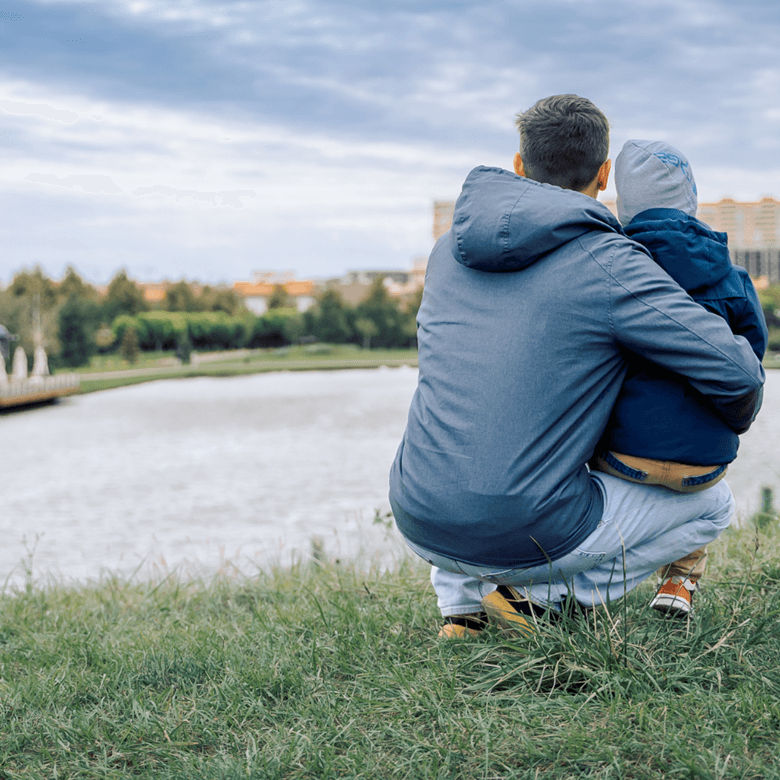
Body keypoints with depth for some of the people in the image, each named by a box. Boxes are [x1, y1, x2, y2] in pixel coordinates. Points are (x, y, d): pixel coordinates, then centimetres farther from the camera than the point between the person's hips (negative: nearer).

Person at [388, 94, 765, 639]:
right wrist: (737, 417, 12)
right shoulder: (609, 263, -10)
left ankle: (461, 605, 21)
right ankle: (540, 596, 3)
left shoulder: (451, 250, 9)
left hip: (421, 526, 5)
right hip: (524, 540, -5)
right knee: (711, 505, 17)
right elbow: (736, 372, -12)